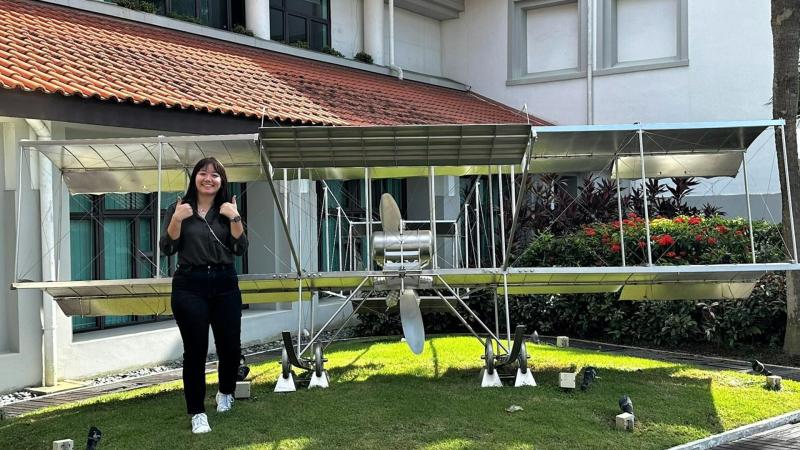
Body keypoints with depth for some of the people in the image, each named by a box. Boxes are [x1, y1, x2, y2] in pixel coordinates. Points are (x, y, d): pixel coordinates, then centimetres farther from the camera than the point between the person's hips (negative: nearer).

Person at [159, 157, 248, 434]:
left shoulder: (228, 210, 8)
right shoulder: (179, 208, 2)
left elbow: (240, 249, -2)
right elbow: (167, 249, -4)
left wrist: (235, 218, -14)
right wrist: (176, 219, -17)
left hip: (225, 285, 3)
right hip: (190, 286, -2)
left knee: (230, 346, 6)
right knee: (195, 350, -3)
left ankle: (225, 393, 37)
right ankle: (197, 413, 9)